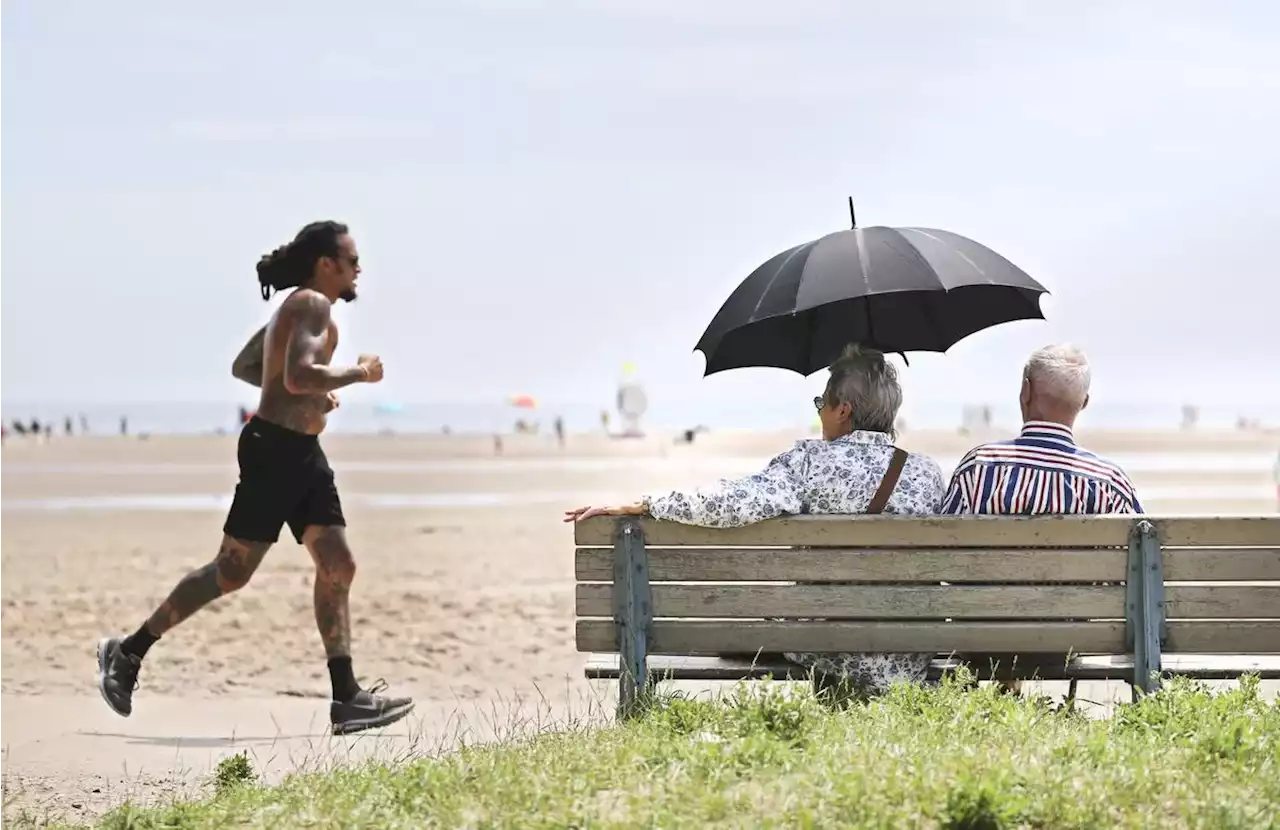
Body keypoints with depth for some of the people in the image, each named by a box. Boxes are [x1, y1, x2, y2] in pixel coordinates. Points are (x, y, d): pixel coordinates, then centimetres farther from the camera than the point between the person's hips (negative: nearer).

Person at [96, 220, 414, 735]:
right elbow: (299, 375, -27)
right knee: (232, 572, -6)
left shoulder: (296, 308, 19)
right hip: (275, 448, -10)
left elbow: (243, 367, 28)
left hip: (302, 453, 10)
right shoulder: (312, 304, -12)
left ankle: (346, 698, -1)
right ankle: (128, 652, 5)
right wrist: (359, 373, -14)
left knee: (338, 567, 1)